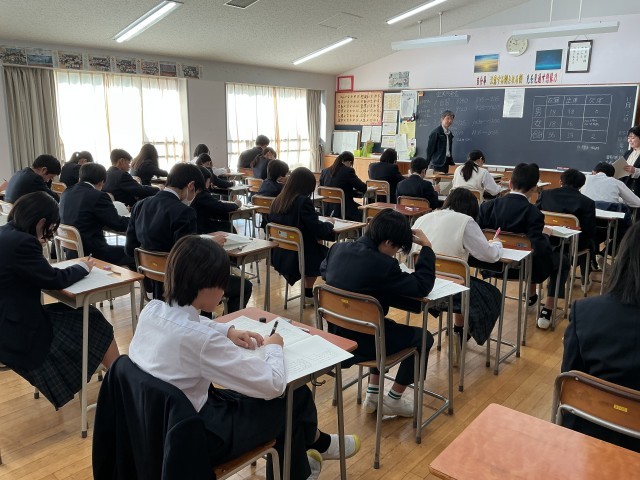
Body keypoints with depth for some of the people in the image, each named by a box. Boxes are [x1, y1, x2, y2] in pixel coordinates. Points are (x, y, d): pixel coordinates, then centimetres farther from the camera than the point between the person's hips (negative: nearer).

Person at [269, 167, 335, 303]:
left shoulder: (278, 200, 1)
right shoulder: (303, 201, -19)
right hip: (299, 257, -7)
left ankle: (308, 293, 33)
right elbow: (319, 230, -19)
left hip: (279, 256, 8)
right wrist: (330, 224, 4)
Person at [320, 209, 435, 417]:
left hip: (336, 334, 8)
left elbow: (324, 271, 18)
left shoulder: (338, 248, -4)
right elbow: (422, 287, -17)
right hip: (360, 341, -7)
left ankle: (372, 395, 34)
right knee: (424, 337, 13)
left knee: (386, 326, 34)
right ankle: (393, 400, 24)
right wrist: (426, 247, -9)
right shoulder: (382, 264, -26)